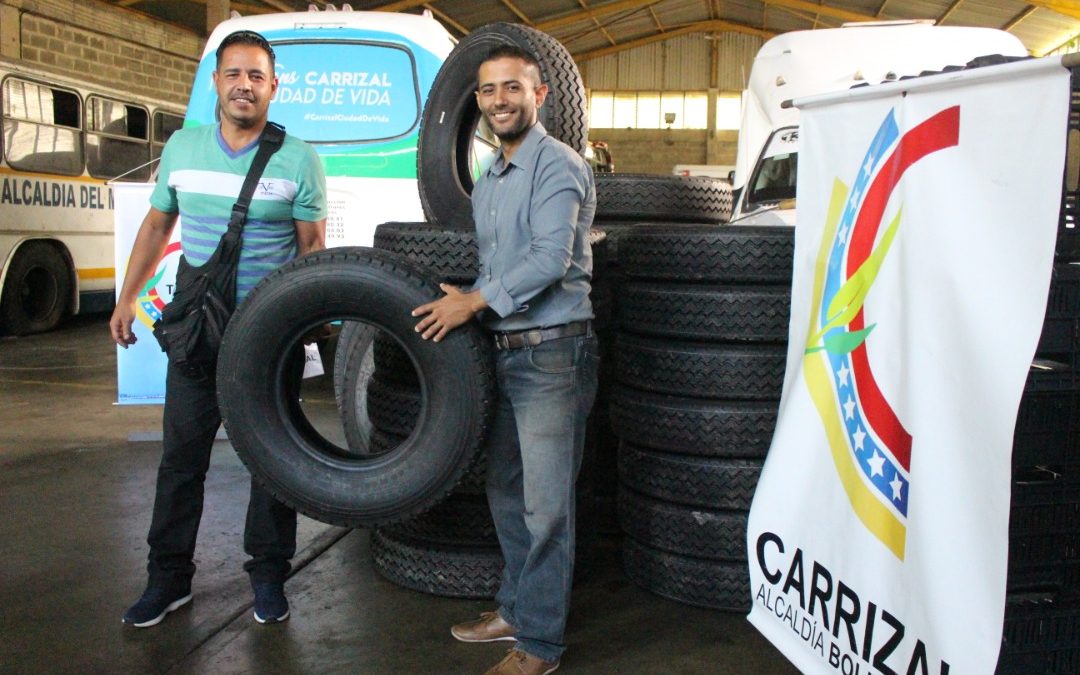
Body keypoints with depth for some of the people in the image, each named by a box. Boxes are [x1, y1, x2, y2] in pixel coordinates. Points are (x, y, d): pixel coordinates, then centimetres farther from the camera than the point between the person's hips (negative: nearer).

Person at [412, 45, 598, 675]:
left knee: (545, 505, -2)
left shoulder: (558, 165, -10)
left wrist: (475, 302, -17)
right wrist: (461, 304, 13)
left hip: (552, 354, -9)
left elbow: (551, 258, -21)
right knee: (505, 492, 17)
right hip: (503, 351, 9)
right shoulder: (487, 182, 18)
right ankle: (516, 608, 32)